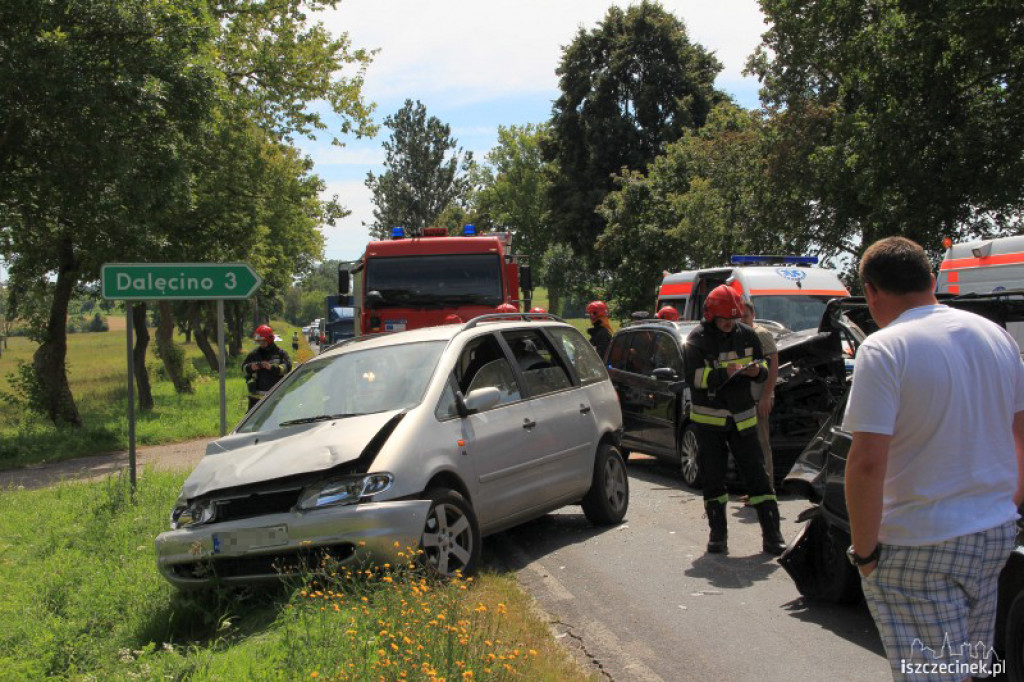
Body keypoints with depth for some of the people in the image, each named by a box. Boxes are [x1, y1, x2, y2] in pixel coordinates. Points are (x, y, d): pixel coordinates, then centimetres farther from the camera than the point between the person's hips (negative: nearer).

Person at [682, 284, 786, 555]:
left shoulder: (746, 335, 4)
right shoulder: (697, 340, -7)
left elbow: (764, 366, 11)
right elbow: (696, 377, -16)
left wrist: (757, 370, -12)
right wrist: (725, 373, -29)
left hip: (742, 416, 2)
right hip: (709, 418, -2)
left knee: (757, 475, 0)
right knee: (713, 477, 5)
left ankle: (772, 535, 5)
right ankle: (718, 535, 16)